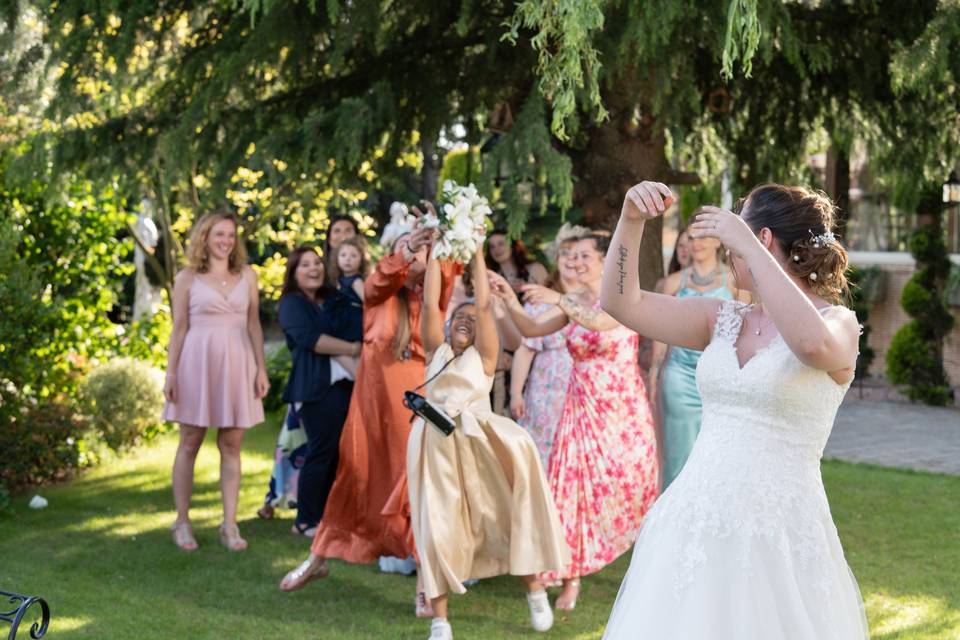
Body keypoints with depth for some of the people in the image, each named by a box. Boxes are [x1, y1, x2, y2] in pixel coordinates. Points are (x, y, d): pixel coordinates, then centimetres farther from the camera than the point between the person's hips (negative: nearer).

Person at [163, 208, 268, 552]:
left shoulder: (247, 275, 9)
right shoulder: (187, 278, 2)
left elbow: (254, 325, 10)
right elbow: (179, 329, 3)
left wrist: (261, 367, 4)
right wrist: (171, 372, -2)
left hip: (236, 364, 2)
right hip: (197, 361, -2)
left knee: (231, 445, 3)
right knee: (189, 443, 4)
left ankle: (229, 524, 8)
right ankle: (182, 522, 12)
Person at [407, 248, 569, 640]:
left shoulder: (483, 355, 12)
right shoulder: (437, 351, 17)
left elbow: (484, 305, 4)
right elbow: (430, 304, 8)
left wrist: (476, 254, 7)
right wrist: (435, 252, 8)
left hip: (478, 437, -1)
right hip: (435, 442, 1)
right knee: (437, 524, -3)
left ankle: (533, 583, -6)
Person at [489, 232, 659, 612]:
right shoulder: (572, 302, 5)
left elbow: (602, 320, -31)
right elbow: (532, 329, -5)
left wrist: (558, 299, -41)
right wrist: (510, 300, -21)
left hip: (624, 409, -4)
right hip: (583, 407, 4)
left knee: (630, 486, 6)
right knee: (576, 484, -4)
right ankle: (572, 577, -1)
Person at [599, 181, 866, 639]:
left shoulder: (837, 322, -5)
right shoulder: (723, 320, 11)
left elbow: (814, 345, -29)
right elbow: (622, 303, 7)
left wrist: (747, 247, -25)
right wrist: (631, 221, -6)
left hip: (778, 535, -5)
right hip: (693, 526, 5)